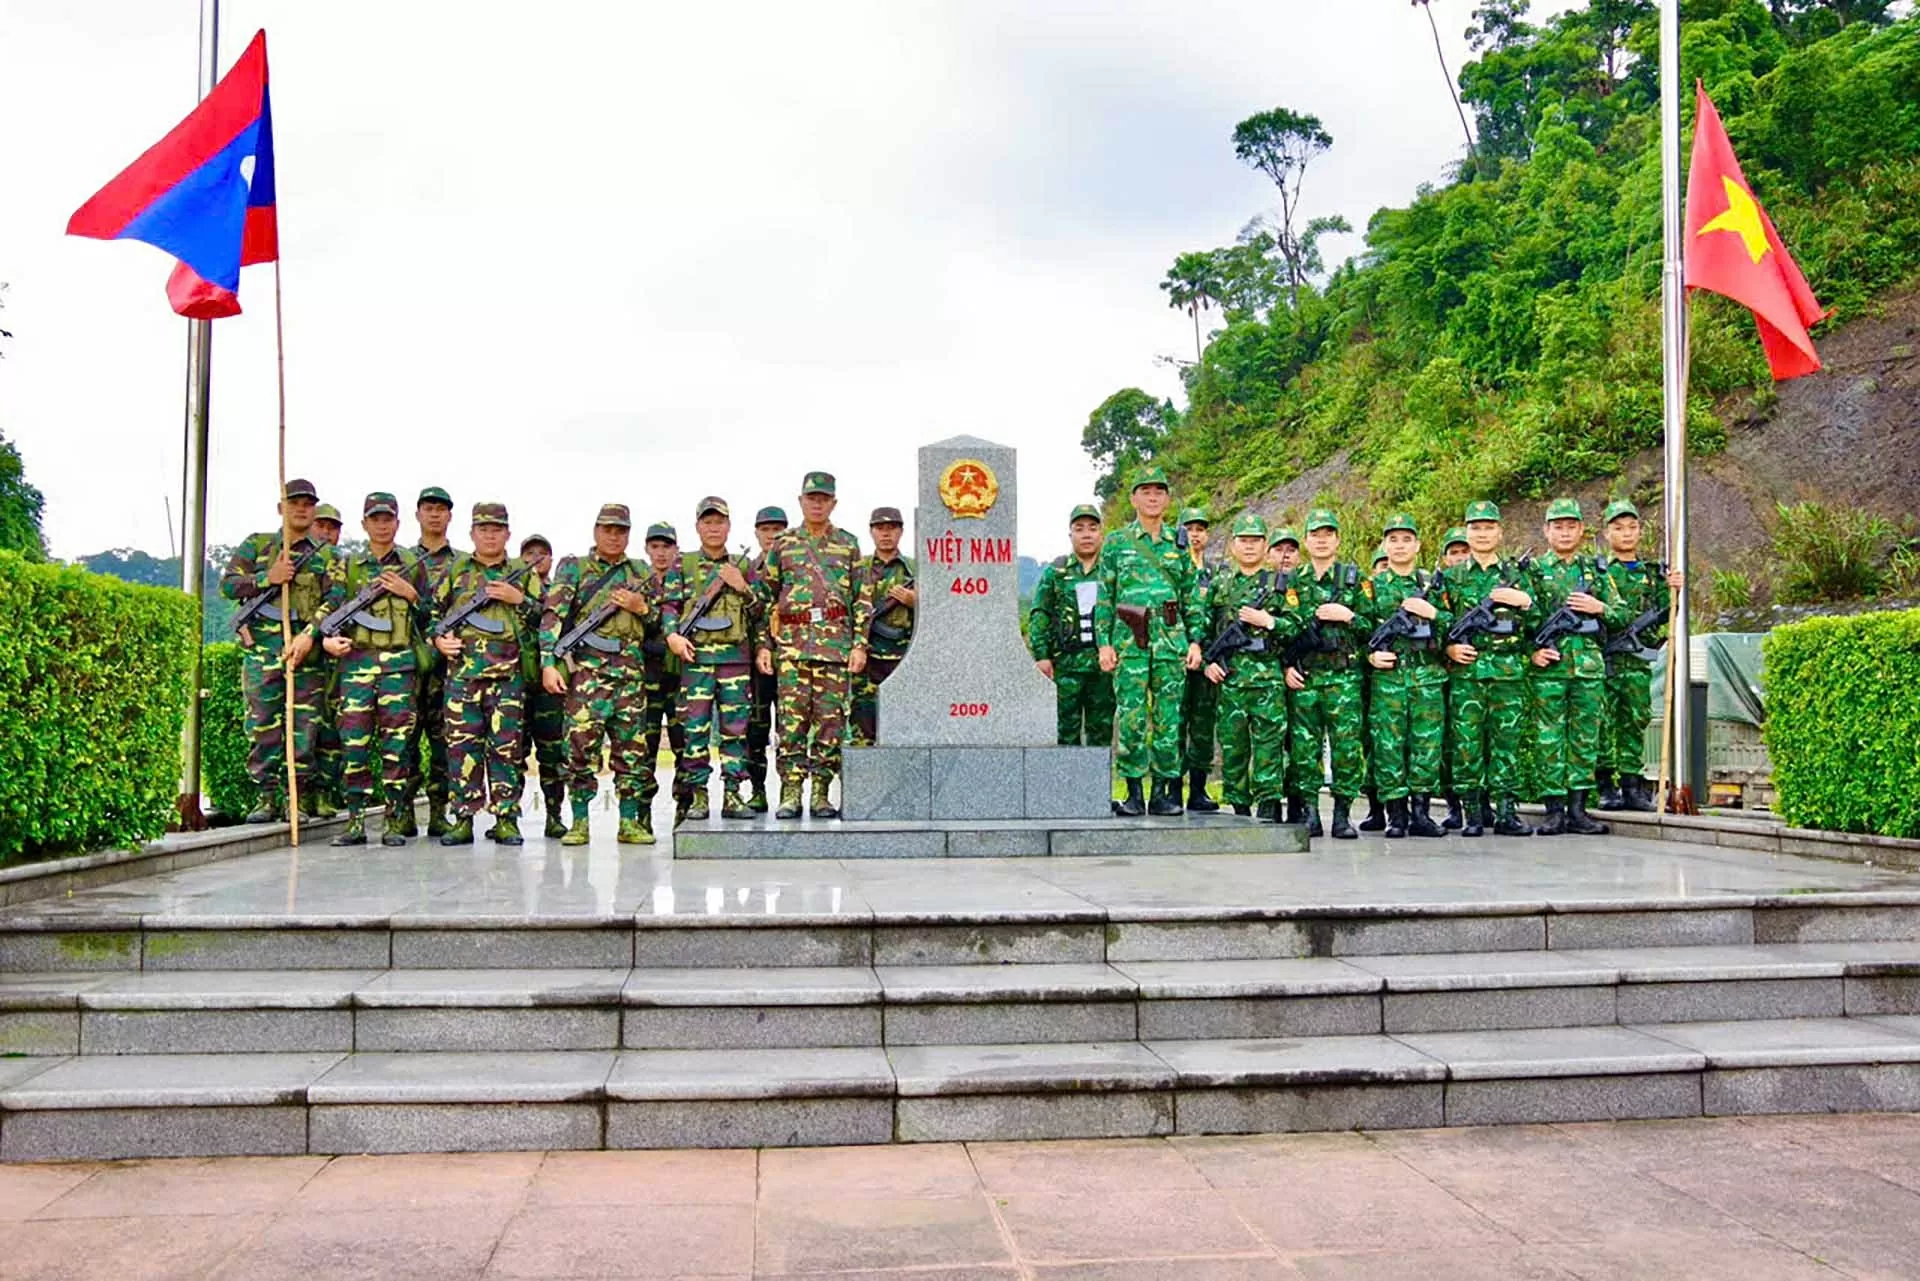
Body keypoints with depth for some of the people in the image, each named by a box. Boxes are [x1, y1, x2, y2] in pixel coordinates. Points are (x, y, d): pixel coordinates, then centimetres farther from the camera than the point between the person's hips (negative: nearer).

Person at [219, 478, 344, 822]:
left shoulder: (328, 555, 11)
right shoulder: (255, 545, 14)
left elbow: (334, 600, -1)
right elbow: (227, 585, 7)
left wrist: (309, 636, -15)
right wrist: (267, 578, -10)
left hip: (307, 646, -1)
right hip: (262, 648, 1)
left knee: (304, 727, -1)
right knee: (262, 726, 1)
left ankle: (301, 798, 6)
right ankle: (269, 797, 8)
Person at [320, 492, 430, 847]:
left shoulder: (413, 565, 13)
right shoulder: (348, 566, 16)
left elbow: (429, 616, 14)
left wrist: (410, 594, -3)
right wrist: (328, 638, -2)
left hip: (399, 661, -1)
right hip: (356, 659, 1)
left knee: (396, 739, -3)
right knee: (353, 738, -4)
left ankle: (395, 821, 1)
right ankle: (355, 820, 2)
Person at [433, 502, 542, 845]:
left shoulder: (523, 572, 14)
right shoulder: (456, 570, 16)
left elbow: (544, 616, 10)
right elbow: (433, 612, 20)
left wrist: (519, 599, -5)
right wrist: (438, 638, 2)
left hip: (509, 672, -1)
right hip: (462, 670, 1)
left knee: (507, 746, -1)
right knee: (462, 745, -1)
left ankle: (506, 820, 4)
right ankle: (462, 819, 5)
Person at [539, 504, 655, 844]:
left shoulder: (642, 572, 18)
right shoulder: (573, 568, 7)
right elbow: (552, 617, -2)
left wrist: (641, 607, -1)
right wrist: (549, 663, -13)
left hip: (631, 669, 3)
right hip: (585, 667, -3)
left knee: (632, 748, 3)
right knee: (581, 746, -7)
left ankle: (630, 823, 9)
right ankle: (579, 823, 1)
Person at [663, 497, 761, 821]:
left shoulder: (743, 566, 14)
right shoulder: (683, 565, 10)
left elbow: (760, 610, 13)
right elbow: (670, 605, 6)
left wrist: (742, 588, -4)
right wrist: (673, 635, -11)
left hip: (736, 656, 1)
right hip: (696, 655, -1)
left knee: (735, 727, 1)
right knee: (695, 728, -3)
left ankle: (733, 794, 6)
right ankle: (698, 796, 2)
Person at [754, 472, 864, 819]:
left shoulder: (849, 544, 12)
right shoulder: (782, 545, 13)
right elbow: (765, 599, 12)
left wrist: (860, 645, 0)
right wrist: (762, 644, 4)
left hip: (836, 641, 0)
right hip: (791, 640, 0)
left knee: (831, 717, -1)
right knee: (792, 716, -5)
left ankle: (821, 793, 5)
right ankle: (790, 793, -1)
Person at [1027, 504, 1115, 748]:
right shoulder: (1055, 571, 6)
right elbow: (1039, 615, 4)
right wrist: (1041, 655, -5)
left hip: (1104, 660, 1)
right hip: (1068, 661, -1)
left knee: (1102, 726, 6)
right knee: (1068, 724, 3)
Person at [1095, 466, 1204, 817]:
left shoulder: (1179, 544, 12)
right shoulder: (1116, 543, 7)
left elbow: (1193, 599, 13)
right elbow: (1104, 598, 5)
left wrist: (1195, 641, 4)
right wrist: (1104, 642, -3)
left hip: (1171, 640, 2)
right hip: (1128, 640, -2)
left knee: (1168, 718, 2)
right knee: (1130, 717, -4)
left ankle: (1162, 791, 10)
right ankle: (1134, 793, 4)